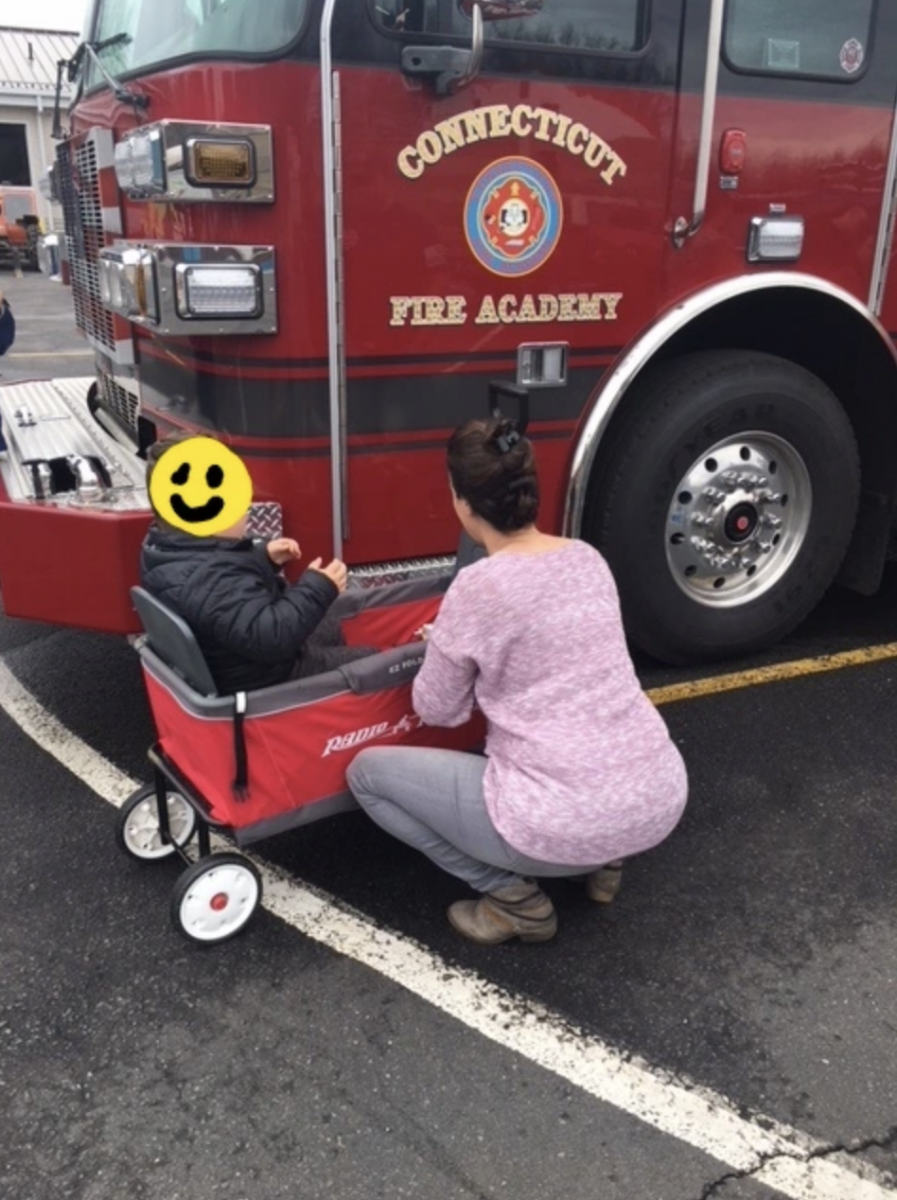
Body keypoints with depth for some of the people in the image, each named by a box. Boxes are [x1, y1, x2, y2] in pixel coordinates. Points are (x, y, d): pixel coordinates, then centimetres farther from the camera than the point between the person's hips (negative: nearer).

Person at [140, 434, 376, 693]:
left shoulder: (169, 545, -6)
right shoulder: (210, 582, -39)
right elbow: (269, 637, -42)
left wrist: (264, 558, -1)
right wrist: (318, 589, -33)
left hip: (238, 661, 10)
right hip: (262, 680, -10)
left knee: (331, 625, 29)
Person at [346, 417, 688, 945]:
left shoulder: (480, 586, -13)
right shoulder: (588, 558, 6)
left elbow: (438, 711, 0)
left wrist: (445, 649, 18)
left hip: (566, 825, -7)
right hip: (662, 799, 7)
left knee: (369, 770, 11)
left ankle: (513, 897, 6)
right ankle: (603, 857, 22)